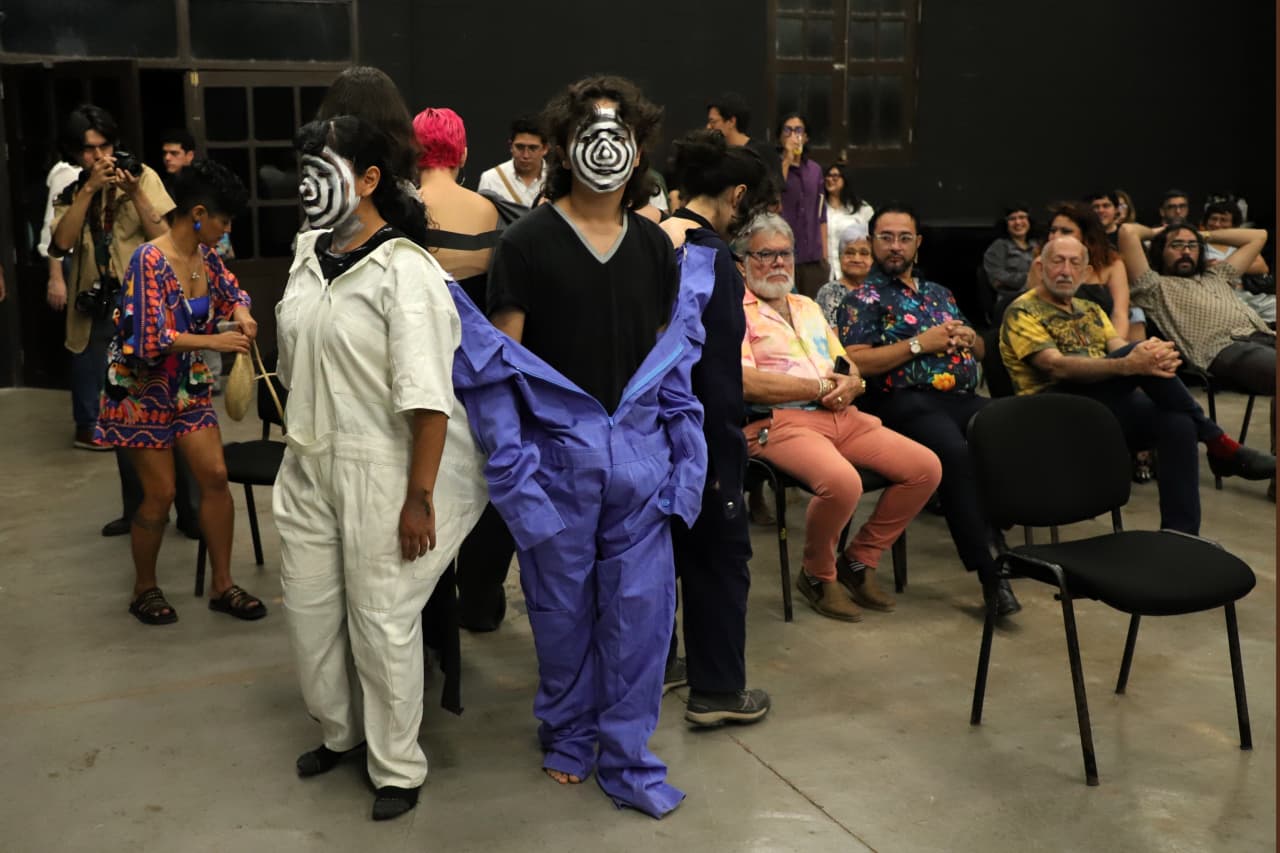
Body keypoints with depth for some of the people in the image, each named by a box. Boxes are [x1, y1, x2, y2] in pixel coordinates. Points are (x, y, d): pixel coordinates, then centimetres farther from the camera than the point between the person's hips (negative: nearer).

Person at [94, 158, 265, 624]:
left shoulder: (206, 255, -1)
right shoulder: (150, 261, -22)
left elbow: (230, 290, 18)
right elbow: (150, 339, -26)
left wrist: (241, 312, -5)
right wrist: (216, 341, -26)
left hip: (189, 387, 7)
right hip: (145, 390, -7)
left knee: (215, 476, 2)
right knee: (160, 492, 0)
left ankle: (222, 585, 13)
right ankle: (144, 589, 22)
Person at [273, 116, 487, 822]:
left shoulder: (404, 270, -18)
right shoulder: (310, 252, 7)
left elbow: (427, 397, -22)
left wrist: (418, 498, -23)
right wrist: (297, 455, 20)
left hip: (380, 468, -7)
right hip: (310, 464, 7)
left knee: (382, 620, 4)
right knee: (308, 606, 16)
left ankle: (396, 767, 24)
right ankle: (338, 730, 41)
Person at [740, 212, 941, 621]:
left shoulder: (808, 306, 25)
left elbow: (846, 366, 25)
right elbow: (745, 382, -15)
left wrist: (850, 384, -2)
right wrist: (820, 387, -8)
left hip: (840, 415, 8)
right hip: (778, 421, -8)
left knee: (926, 467, -6)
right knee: (842, 481, -36)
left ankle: (859, 560, 9)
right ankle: (818, 575, -6)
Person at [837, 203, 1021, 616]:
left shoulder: (938, 292, 28)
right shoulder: (863, 298, 8)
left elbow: (980, 351, 31)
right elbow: (853, 362, -7)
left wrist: (968, 338, 7)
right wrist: (919, 344, -8)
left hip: (964, 397, 6)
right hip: (907, 401, -6)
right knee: (958, 455, -36)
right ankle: (989, 571, -31)